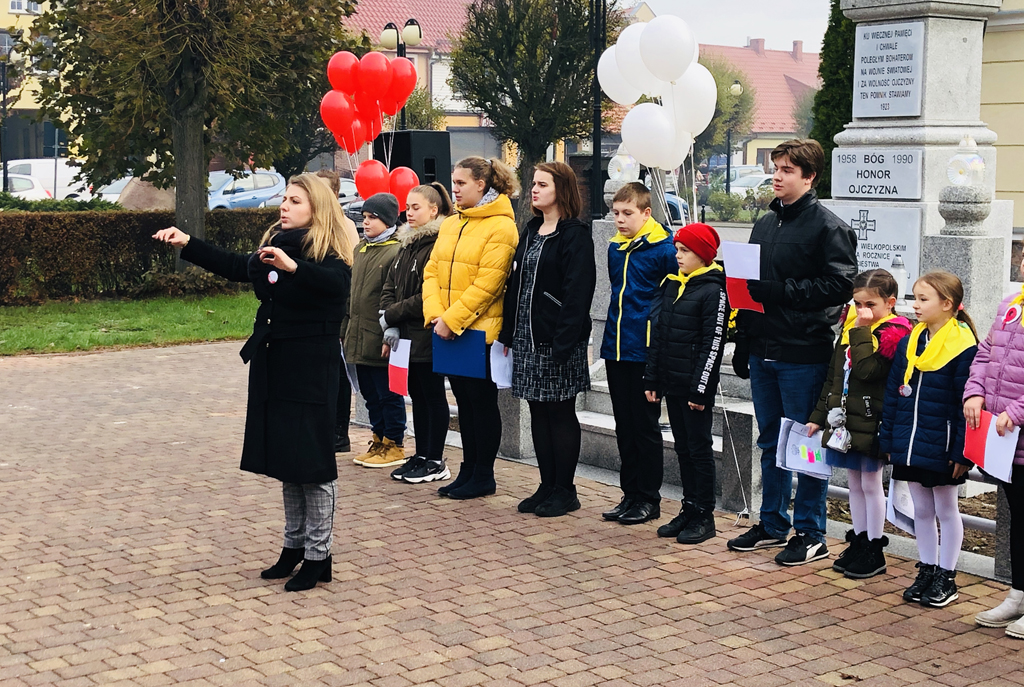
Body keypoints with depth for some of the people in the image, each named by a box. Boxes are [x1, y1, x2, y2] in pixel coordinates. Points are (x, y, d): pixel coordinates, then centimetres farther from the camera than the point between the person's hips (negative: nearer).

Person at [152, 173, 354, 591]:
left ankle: (318, 557, 8)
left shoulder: (328, 253, -12)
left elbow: (338, 283, -34)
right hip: (273, 368, 8)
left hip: (310, 371, -8)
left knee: (311, 462, -2)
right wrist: (188, 244, 21)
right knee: (286, 461, 15)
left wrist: (293, 267, -49)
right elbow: (234, 267, 25)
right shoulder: (275, 246, 11)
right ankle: (294, 546, 27)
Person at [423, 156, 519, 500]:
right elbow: (432, 271, 9)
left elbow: (486, 284, -18)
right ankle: (468, 472, 23)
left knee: (482, 401, 1)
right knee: (463, 400, 14)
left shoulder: (500, 227, -11)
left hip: (480, 330, -8)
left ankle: (483, 476, 10)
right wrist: (436, 314, -7)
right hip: (448, 330, 8)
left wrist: (452, 319, -18)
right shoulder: (450, 225, 13)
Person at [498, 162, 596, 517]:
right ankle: (547, 486, 20)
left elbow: (576, 294, -16)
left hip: (558, 340, -8)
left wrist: (563, 344, -22)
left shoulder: (575, 235, -10)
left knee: (561, 413, 1)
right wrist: (508, 333, 10)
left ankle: (565, 491, 11)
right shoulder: (531, 231, 14)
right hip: (528, 339, 8)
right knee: (538, 413, 11)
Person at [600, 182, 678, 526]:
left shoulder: (663, 249, -10)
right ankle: (630, 494, 21)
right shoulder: (615, 247, 10)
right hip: (615, 348, 7)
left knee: (646, 426, 2)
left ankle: (649, 499, 11)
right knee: (624, 426, 12)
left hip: (645, 351, -7)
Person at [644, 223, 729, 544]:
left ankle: (705, 516, 8)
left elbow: (712, 344, -15)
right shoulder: (671, 284, 11)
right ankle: (689, 509, 22)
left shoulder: (713, 291, -12)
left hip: (695, 386, -7)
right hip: (672, 383, 7)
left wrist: (700, 389, -17)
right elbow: (658, 334, 15)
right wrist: (652, 379, 13)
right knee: (683, 448, 13)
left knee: (699, 448, 0)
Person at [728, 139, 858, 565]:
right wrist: (743, 343, 15)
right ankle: (772, 525, 27)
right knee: (771, 443, 16)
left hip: (803, 355, -7)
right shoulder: (764, 225, 14)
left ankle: (811, 535, 11)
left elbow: (840, 285, -18)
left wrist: (780, 291, -21)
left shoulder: (828, 227, -9)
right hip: (763, 351, 7)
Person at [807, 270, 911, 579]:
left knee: (870, 484, 1)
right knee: (854, 483, 14)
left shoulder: (893, 332, -11)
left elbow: (868, 370, -26)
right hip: (846, 420, 7)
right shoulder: (850, 327, 12)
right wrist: (818, 416, 17)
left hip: (871, 423, -7)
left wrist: (862, 332, -22)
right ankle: (858, 542, 24)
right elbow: (833, 376, 17)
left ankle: (874, 551, 11)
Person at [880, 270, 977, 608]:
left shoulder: (963, 348, -13)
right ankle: (926, 570, 26)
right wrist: (887, 440, 9)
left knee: (946, 510, 8)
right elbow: (893, 394, 11)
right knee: (921, 510, 14)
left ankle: (946, 578, 18)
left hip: (941, 449, -6)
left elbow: (966, 405, -14)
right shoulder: (908, 344, 6)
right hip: (910, 446, 6)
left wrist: (961, 453, -16)